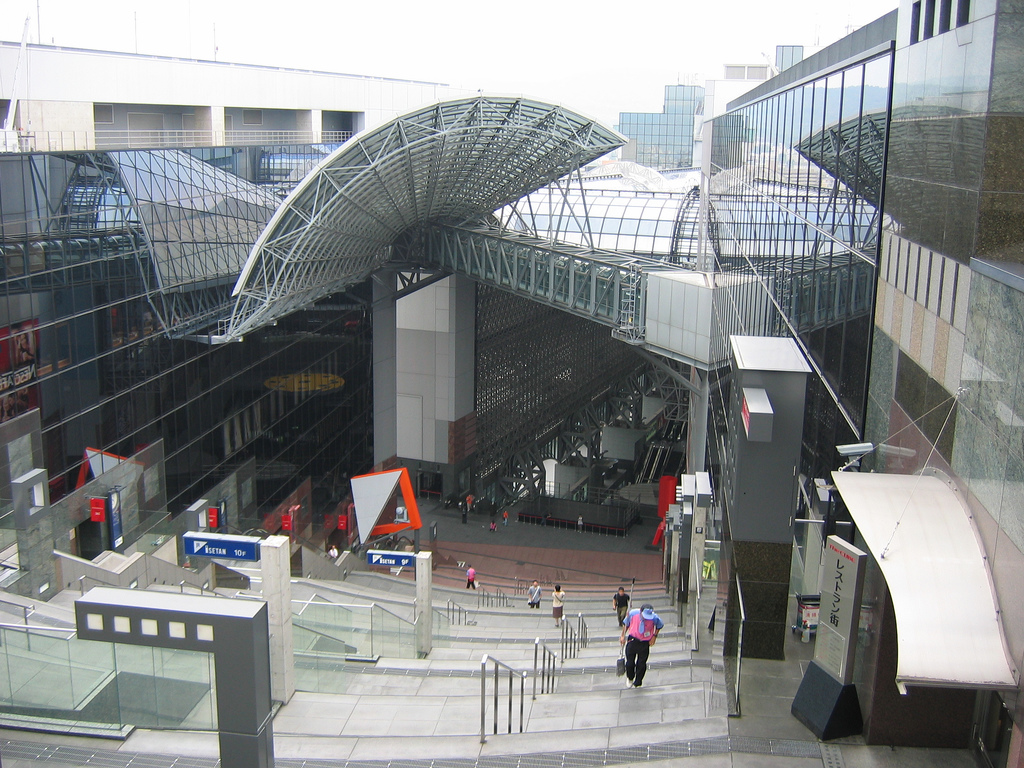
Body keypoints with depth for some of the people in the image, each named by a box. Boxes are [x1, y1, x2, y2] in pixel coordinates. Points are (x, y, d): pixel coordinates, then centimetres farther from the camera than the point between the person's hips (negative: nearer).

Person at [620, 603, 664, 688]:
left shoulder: (655, 618, -22)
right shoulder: (632, 613, -20)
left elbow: (660, 625, 3)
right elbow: (626, 624, 1)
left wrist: (654, 636, -3)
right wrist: (623, 636, -1)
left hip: (645, 643, -1)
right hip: (633, 640, 1)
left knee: (641, 664, 3)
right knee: (630, 662, 4)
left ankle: (637, 683, 27)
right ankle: (630, 678, 37)